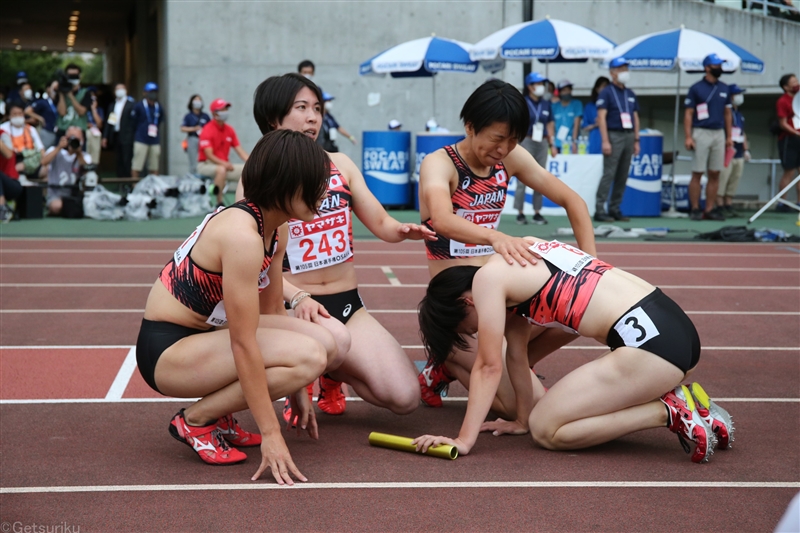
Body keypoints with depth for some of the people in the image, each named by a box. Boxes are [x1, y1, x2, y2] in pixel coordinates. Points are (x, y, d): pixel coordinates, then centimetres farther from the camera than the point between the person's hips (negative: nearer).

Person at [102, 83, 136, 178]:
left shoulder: (131, 104, -1)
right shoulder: (112, 106, 18)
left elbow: (134, 120, -8)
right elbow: (108, 122, 16)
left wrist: (134, 137, -15)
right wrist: (105, 137, 10)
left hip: (127, 138, -6)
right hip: (116, 137, 6)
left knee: (127, 161, -9)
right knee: (119, 162, 8)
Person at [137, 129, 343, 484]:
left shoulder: (274, 234, 3)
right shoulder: (242, 235, -26)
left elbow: (272, 311, 13)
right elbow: (243, 344, -26)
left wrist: (296, 393, 15)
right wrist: (270, 434, -24)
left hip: (204, 333, 9)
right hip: (166, 350, -9)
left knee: (325, 343, -2)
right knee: (308, 356, -24)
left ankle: (219, 414, 8)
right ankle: (196, 420, -6)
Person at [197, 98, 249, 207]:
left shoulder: (230, 130, 6)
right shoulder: (207, 130, -13)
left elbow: (239, 150, 4)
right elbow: (209, 155, -20)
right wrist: (224, 164, -34)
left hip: (224, 164, 7)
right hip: (206, 164, -7)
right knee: (221, 170, -39)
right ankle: (219, 204, -31)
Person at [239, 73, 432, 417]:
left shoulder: (339, 164, 9)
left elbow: (380, 224, 9)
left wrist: (403, 231, -16)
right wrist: (297, 297, -28)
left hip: (349, 304, 4)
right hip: (296, 307, -4)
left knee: (405, 398, -13)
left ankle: (331, 372, 18)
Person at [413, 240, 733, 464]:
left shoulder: (487, 279, -6)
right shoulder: (513, 262, 19)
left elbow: (488, 367, -6)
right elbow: (516, 353, 22)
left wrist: (464, 440, -3)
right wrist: (523, 417, 24)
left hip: (648, 339, -10)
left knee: (545, 429, -3)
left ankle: (668, 412, -5)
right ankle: (671, 400, 11)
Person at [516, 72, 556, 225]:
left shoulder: (546, 104, 13)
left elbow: (550, 126, 16)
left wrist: (552, 144, 10)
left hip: (542, 144, 5)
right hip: (526, 142, -5)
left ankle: (537, 213, 11)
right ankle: (520, 213, -3)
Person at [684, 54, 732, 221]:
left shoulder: (724, 89, 12)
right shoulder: (696, 88, -2)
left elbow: (727, 113, 17)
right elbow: (688, 114, -4)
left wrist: (729, 136, 10)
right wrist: (688, 137, -12)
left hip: (719, 134, 5)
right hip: (701, 133, -5)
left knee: (715, 174, 4)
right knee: (697, 173, -4)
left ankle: (710, 209, 9)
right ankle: (695, 209, 1)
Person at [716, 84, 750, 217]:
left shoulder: (739, 114, 21)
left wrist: (746, 149, 21)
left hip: (739, 155, 9)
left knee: (734, 181, 9)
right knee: (722, 180, -10)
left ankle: (729, 207, 14)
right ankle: (720, 207, -8)